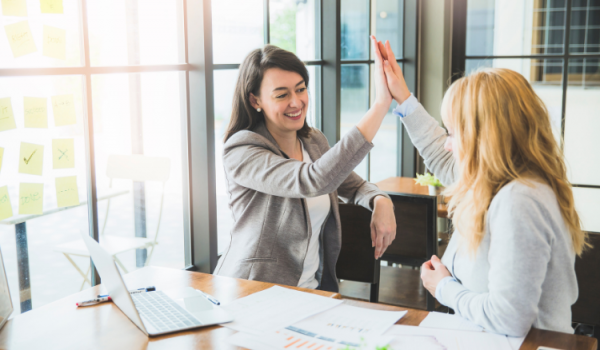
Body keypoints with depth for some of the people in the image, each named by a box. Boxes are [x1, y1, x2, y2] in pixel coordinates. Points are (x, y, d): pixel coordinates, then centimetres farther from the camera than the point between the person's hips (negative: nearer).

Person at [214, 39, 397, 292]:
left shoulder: (314, 141, 7)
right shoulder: (240, 154, -16)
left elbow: (352, 184, 21)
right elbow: (314, 180, -30)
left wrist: (381, 201, -4)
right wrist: (381, 104, -31)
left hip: (316, 285, 5)